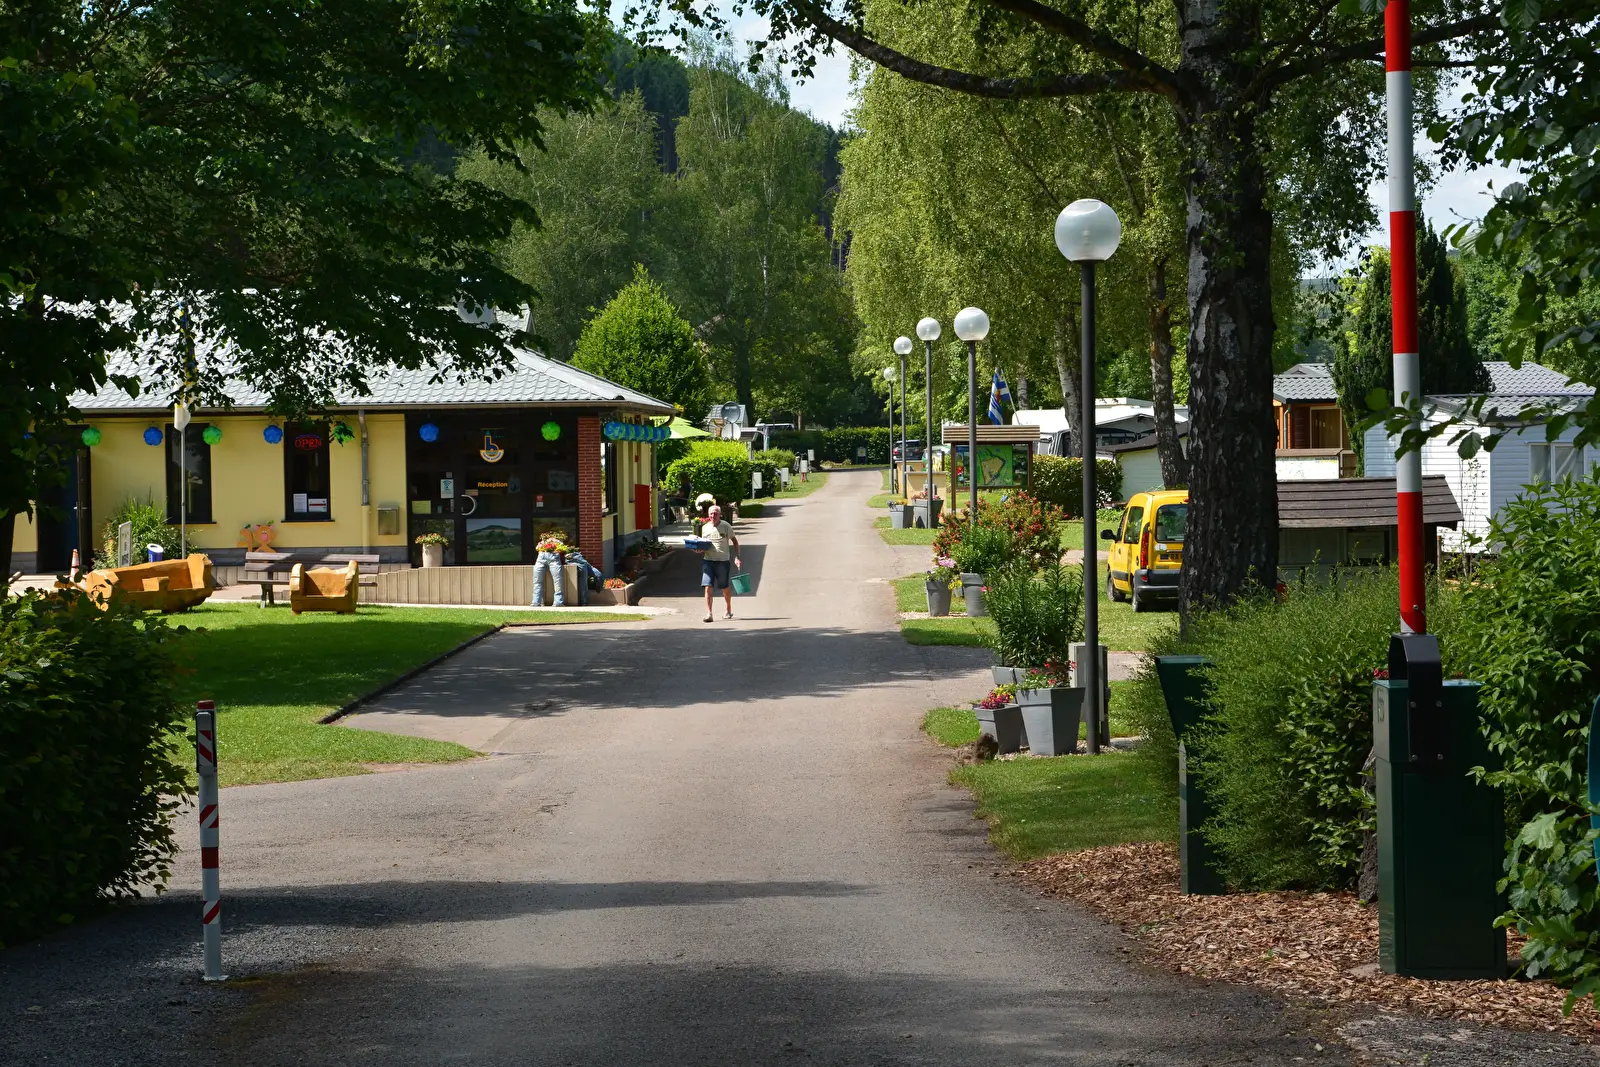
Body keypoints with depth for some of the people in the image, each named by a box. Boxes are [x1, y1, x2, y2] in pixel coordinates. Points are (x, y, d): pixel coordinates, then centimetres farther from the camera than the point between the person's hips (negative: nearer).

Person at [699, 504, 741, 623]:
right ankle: (709, 614, -12)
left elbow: (735, 542, 5)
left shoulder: (726, 527, -2)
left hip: (722, 561, -2)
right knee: (708, 587, -11)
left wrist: (736, 557, -4)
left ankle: (729, 611, 32)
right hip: (708, 560, 2)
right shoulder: (705, 528, 7)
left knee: (725, 587, 11)